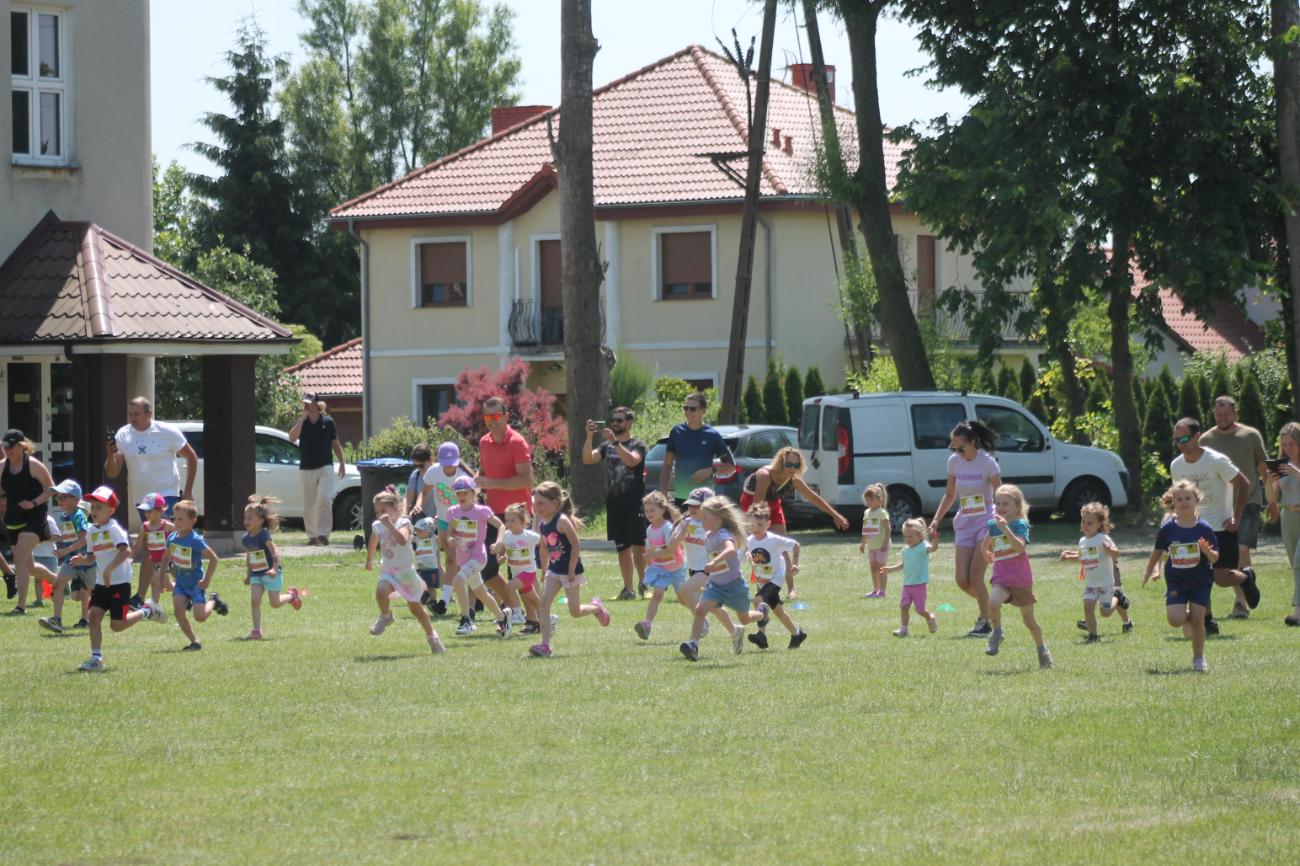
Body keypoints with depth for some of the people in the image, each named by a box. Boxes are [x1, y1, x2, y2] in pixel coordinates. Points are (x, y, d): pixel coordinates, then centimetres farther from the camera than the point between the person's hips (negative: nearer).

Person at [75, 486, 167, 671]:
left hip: (119, 583, -7)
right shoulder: (92, 530, 9)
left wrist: (109, 569, -35)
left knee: (117, 625, -1)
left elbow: (125, 551, -28)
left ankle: (147, 611, 23)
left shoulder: (113, 529, -15)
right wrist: (82, 560, -6)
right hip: (101, 583, 7)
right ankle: (96, 658, -5)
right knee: (94, 616, -8)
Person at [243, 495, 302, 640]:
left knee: (275, 603, 3)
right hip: (257, 575, 6)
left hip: (271, 575, -6)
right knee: (255, 600, -10)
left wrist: (274, 569, -37)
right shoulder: (246, 539, 3)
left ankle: (292, 596, 34)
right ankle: (256, 631, -8)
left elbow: (276, 552, -26)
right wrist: (248, 575, 21)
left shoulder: (264, 536, -19)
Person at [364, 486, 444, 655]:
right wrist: (369, 560, 35)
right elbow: (373, 543, 25)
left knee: (416, 609, 9)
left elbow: (402, 540, -36)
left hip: (406, 572, -3)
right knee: (380, 591, -30)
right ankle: (385, 616, -1)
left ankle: (431, 636, 30)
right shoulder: (377, 526, 2)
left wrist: (389, 524, -39)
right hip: (388, 571, 3)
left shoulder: (403, 523, -15)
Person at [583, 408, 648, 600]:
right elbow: (588, 459, -2)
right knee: (622, 548, 6)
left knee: (638, 546, -11)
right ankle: (628, 589, 8)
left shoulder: (637, 445, 0)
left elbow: (632, 460, -21)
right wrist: (589, 437, -16)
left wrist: (615, 442, -27)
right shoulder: (606, 446, 13)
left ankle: (643, 583, 1)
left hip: (634, 500, -5)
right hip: (614, 502, 5)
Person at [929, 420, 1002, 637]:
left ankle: (985, 623, 2)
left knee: (975, 576, -13)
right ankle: (988, 605, 26)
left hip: (986, 521, -5)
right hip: (964, 524, 5)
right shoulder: (954, 462, 3)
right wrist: (936, 519, 6)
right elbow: (950, 494, 16)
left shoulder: (987, 463, -13)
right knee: (962, 580, -2)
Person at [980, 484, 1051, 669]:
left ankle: (1042, 649, 33)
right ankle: (997, 634, -5)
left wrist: (1005, 528, -34)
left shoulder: (1020, 525, -9)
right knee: (993, 603, -29)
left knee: (1029, 621, 9)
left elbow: (1020, 547, -29)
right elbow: (985, 546, 31)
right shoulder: (993, 525, 7)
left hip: (1021, 579, -3)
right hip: (1001, 577, 3)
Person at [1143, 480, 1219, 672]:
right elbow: (1158, 551, 11)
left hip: (1200, 580, -1)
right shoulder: (1168, 528, -5)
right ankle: (1187, 618, 25)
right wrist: (1150, 572, 17)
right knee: (1175, 619, -13)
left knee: (1197, 619, -3)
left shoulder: (1204, 528, -8)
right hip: (1176, 581, 1)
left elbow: (1215, 557, -7)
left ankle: (1199, 659, 16)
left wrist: (1208, 551, -28)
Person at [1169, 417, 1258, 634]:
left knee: (1221, 578, -9)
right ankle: (1208, 621, 6)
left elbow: (1244, 485, -7)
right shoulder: (1176, 466, -1)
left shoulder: (1217, 461, -16)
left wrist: (1236, 517, -11)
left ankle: (1246, 577, 26)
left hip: (1222, 527, -4)